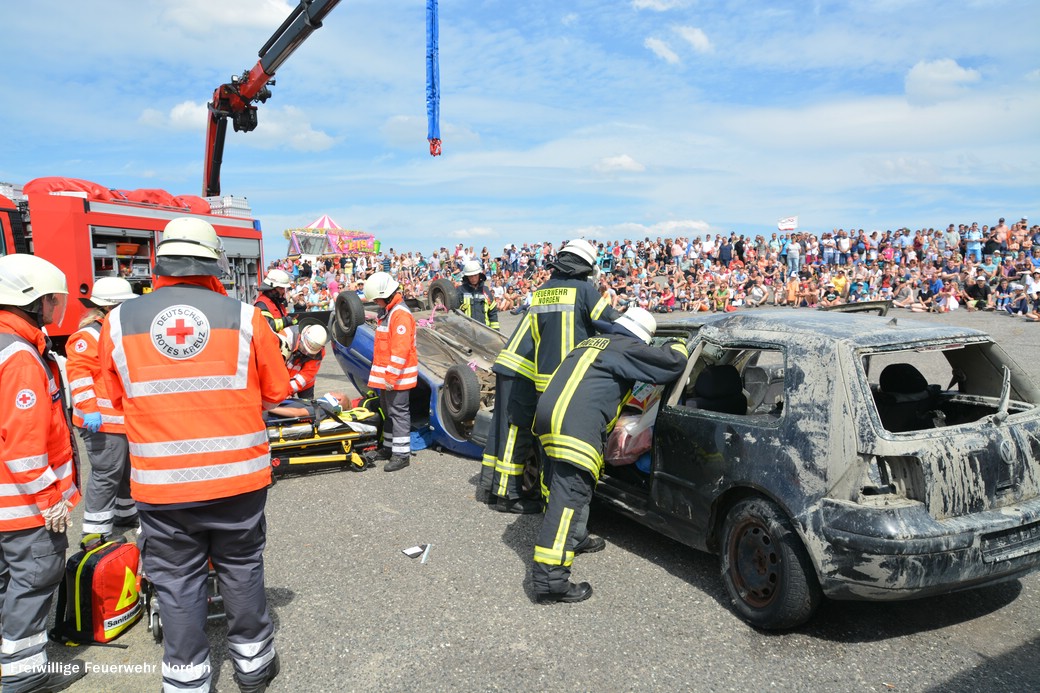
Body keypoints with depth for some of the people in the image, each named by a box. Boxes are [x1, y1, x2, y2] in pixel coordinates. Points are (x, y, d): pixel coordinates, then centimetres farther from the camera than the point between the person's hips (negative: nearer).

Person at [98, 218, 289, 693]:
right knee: (241, 570, 19)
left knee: (177, 583, 15)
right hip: (239, 478, 0)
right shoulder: (245, 317, -8)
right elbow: (275, 392, 1)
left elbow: (118, 397, 8)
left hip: (160, 485, 0)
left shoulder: (119, 322, -4)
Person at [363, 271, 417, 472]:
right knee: (387, 410, 17)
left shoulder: (400, 314, -18)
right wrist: (382, 374, 21)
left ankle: (402, 454, 0)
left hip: (397, 374, -10)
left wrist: (392, 375, -23)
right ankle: (389, 447, 28)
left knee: (398, 412, -6)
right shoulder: (386, 311, 15)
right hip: (385, 374, 10)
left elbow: (401, 349, -24)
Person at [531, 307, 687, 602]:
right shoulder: (627, 348, 4)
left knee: (562, 488, 25)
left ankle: (575, 539, 43)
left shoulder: (592, 342, 28)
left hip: (549, 415, 10)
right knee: (569, 497, -12)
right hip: (575, 426, -9)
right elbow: (673, 363, 2)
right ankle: (550, 579, -16)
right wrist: (677, 345, 24)